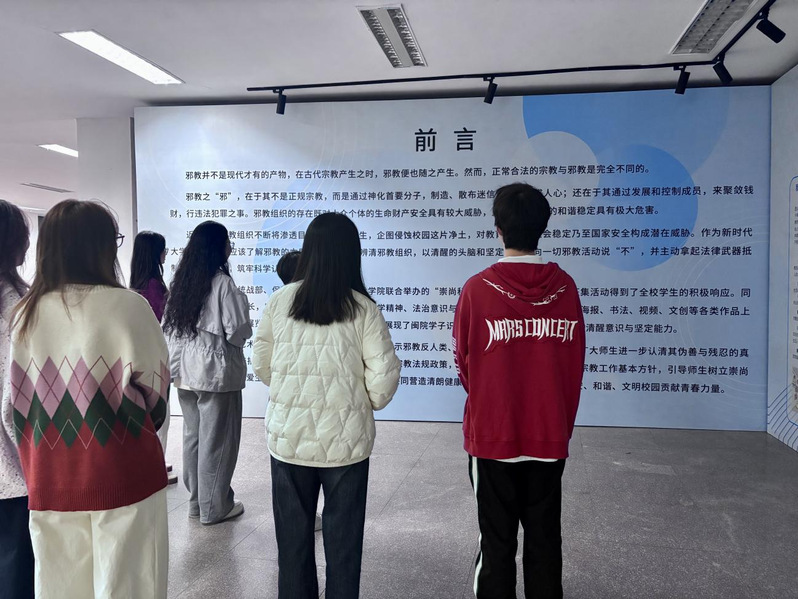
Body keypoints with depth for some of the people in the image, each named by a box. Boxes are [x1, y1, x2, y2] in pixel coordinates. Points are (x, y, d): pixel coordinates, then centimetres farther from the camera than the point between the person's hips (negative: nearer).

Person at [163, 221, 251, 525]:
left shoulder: (181, 281, 5)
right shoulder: (223, 283, -16)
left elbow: (170, 327, 8)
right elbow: (238, 331, -15)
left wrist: (175, 368, 14)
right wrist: (244, 330, 6)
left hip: (188, 370, 7)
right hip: (217, 371, -7)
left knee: (193, 436, 16)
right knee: (216, 439, 5)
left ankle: (196, 501, 29)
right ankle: (214, 507, 16)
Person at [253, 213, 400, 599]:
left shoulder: (279, 301, -5)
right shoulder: (362, 308, -10)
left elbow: (261, 364, 4)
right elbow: (384, 376, -11)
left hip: (288, 437, 2)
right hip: (345, 440, -1)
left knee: (293, 535, 18)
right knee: (343, 538, 14)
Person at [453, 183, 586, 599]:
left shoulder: (478, 289, -13)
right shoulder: (565, 287, -5)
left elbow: (463, 363, -3)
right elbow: (576, 365, 3)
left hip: (492, 435, -2)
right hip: (550, 435, 3)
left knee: (496, 542, 11)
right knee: (545, 539, 16)